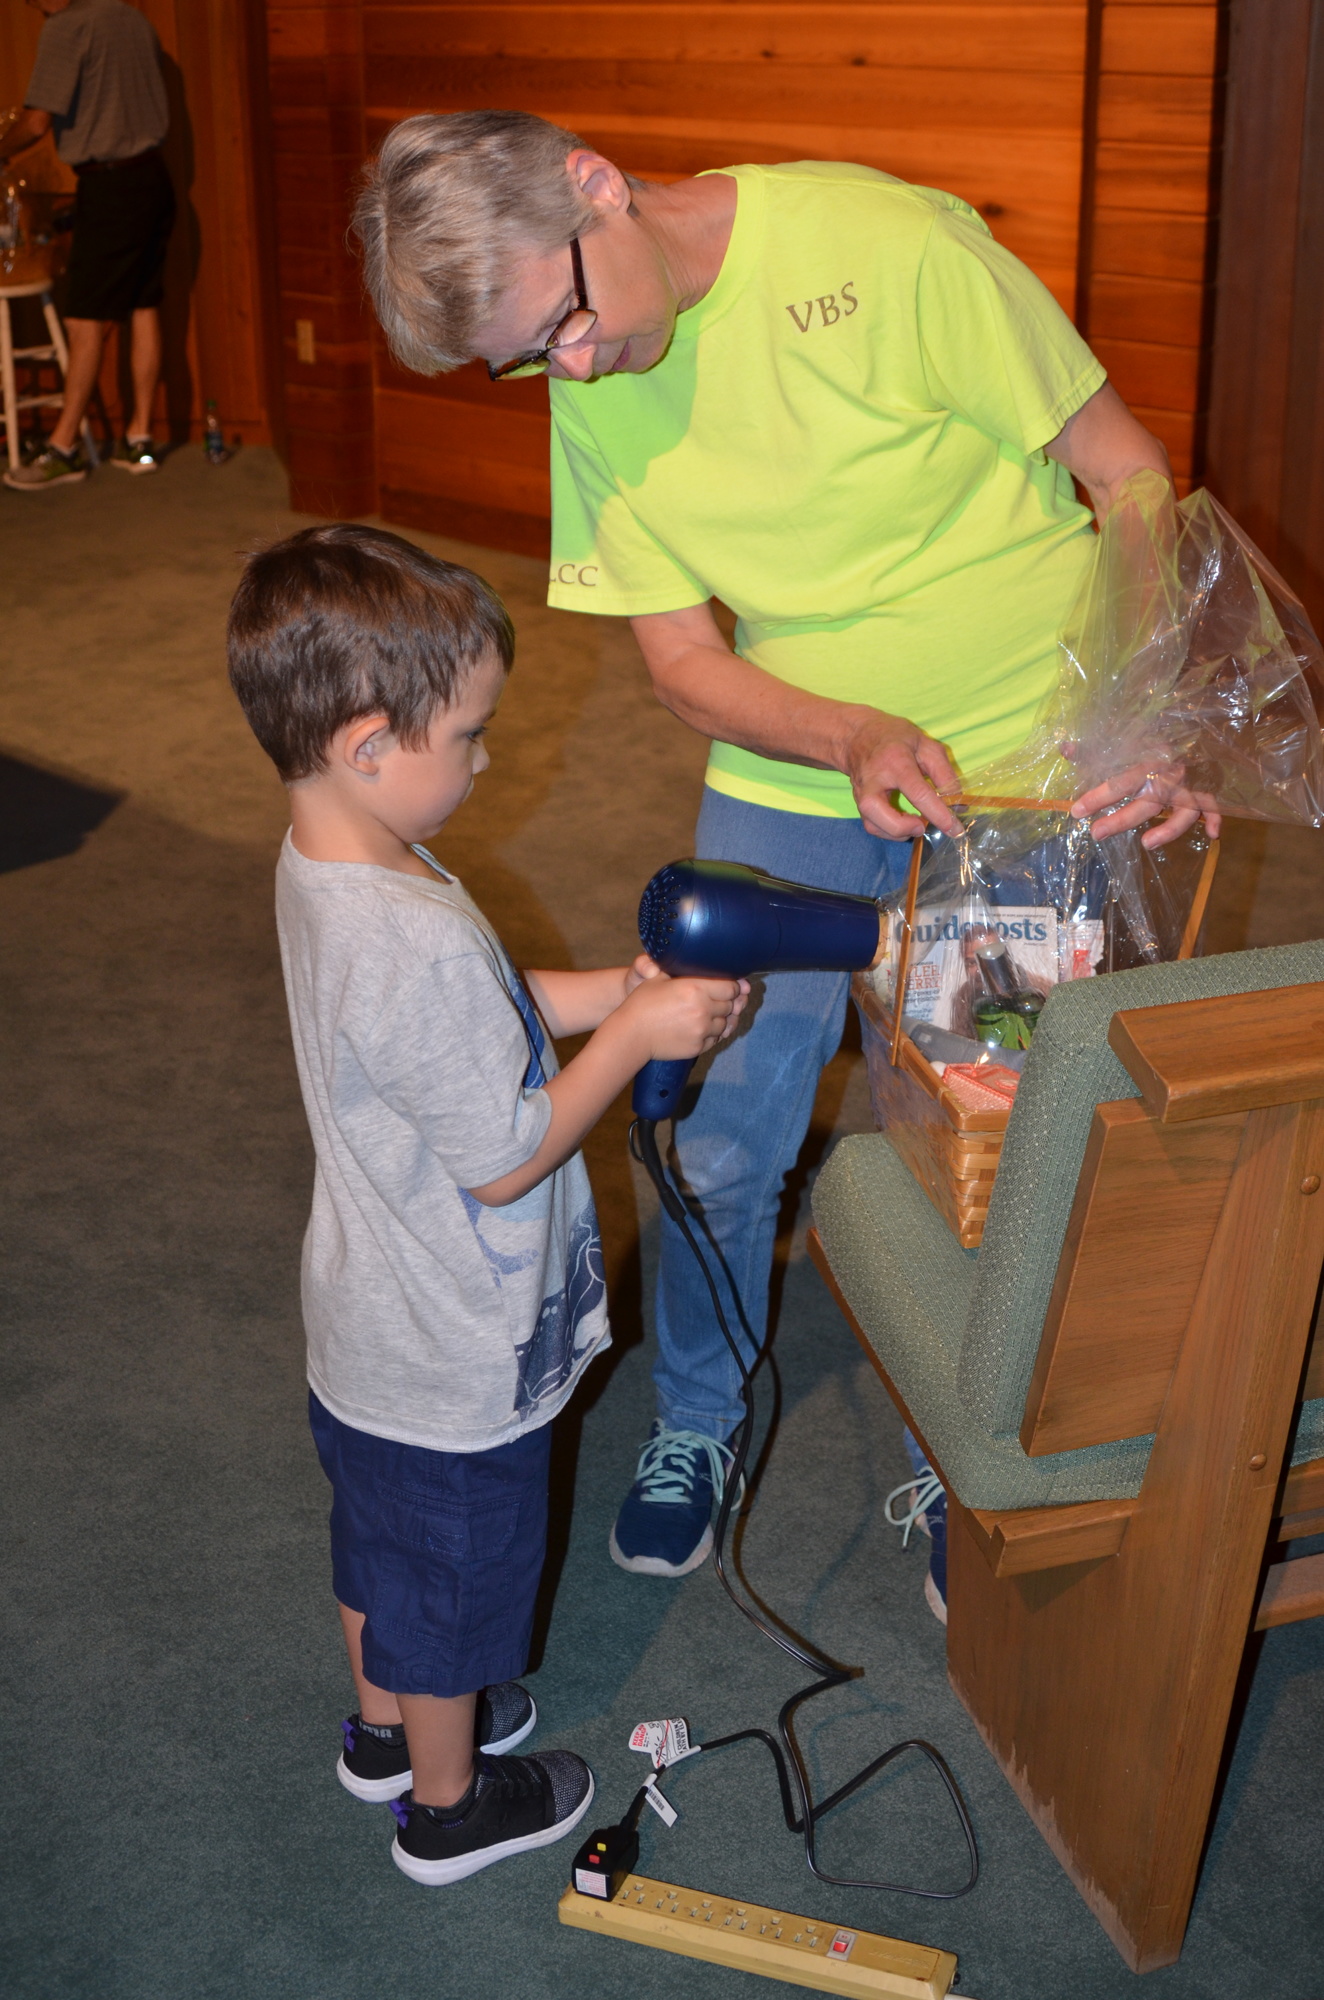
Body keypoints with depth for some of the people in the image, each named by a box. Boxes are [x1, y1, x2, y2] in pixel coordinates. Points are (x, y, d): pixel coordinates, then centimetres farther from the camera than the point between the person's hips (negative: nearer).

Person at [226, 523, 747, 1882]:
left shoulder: (321, 865, -6)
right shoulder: (419, 945, -37)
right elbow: (505, 1158, -27)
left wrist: (607, 992, -2)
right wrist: (637, 1035, -18)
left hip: (364, 1330, 9)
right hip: (455, 1362, -8)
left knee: (381, 1536, 29)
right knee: (454, 1575, 16)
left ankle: (387, 1722, 53)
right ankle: (448, 1801, 40)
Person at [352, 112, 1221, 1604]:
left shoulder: (886, 244, -21)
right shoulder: (588, 393, -5)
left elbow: (1124, 464, -13)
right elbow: (681, 661, -3)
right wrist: (856, 738, -23)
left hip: (1033, 772, -3)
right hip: (791, 777, 3)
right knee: (718, 1137, 5)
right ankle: (694, 1423, 34)